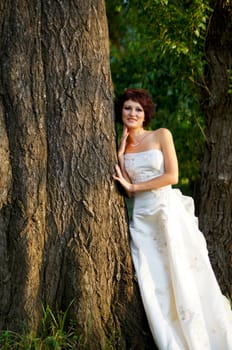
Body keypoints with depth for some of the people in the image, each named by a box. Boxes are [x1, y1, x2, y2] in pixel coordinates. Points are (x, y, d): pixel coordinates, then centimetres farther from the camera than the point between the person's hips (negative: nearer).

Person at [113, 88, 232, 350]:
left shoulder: (161, 136, 1)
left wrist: (134, 186, -5)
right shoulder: (122, 146, 11)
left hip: (168, 210, -3)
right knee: (153, 283, -4)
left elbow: (172, 176, -8)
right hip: (142, 217, 3)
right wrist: (121, 155, -2)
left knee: (182, 276, -2)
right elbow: (127, 189, 3)